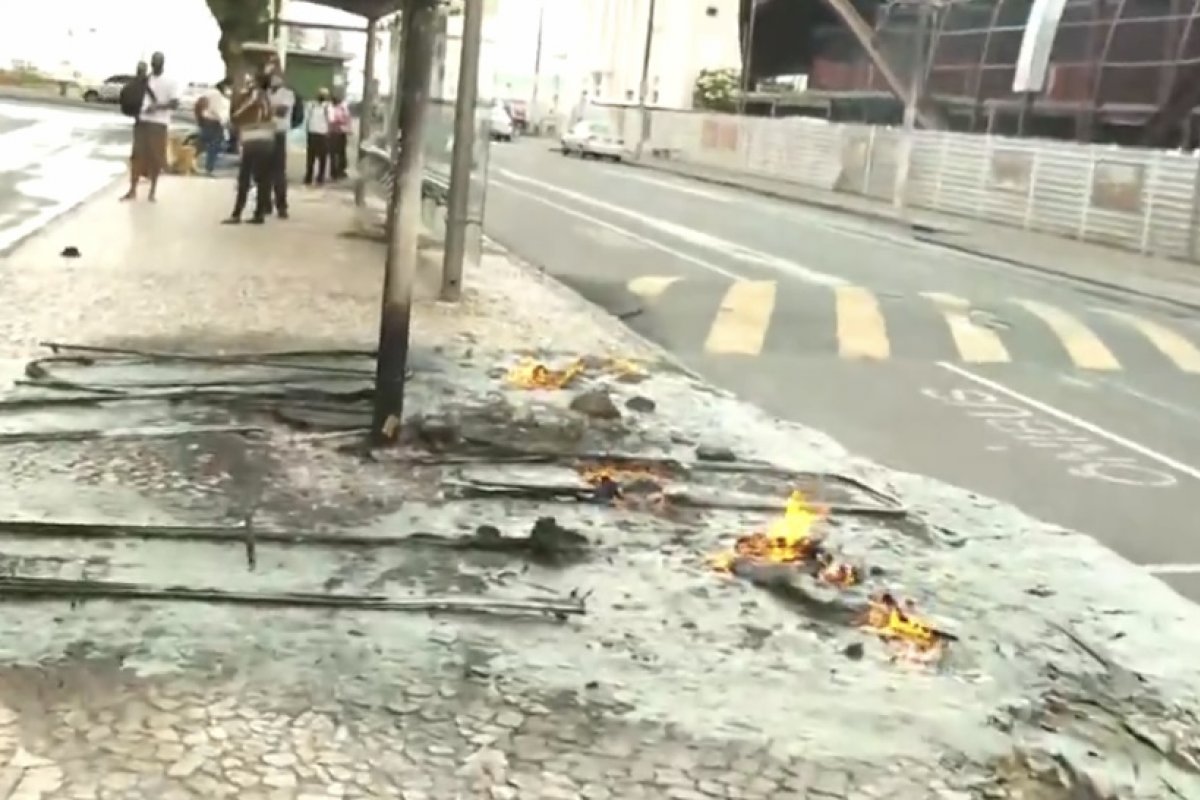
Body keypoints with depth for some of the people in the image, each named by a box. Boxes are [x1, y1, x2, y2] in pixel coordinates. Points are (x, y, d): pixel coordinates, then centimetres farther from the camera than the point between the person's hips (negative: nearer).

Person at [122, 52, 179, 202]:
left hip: (159, 123, -4)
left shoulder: (170, 81, -3)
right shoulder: (144, 79, 12)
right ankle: (132, 190, 4)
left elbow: (175, 103, -10)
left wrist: (157, 106, -23)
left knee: (156, 157, -1)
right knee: (138, 155, 1)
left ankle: (153, 191, 11)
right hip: (142, 121, 4)